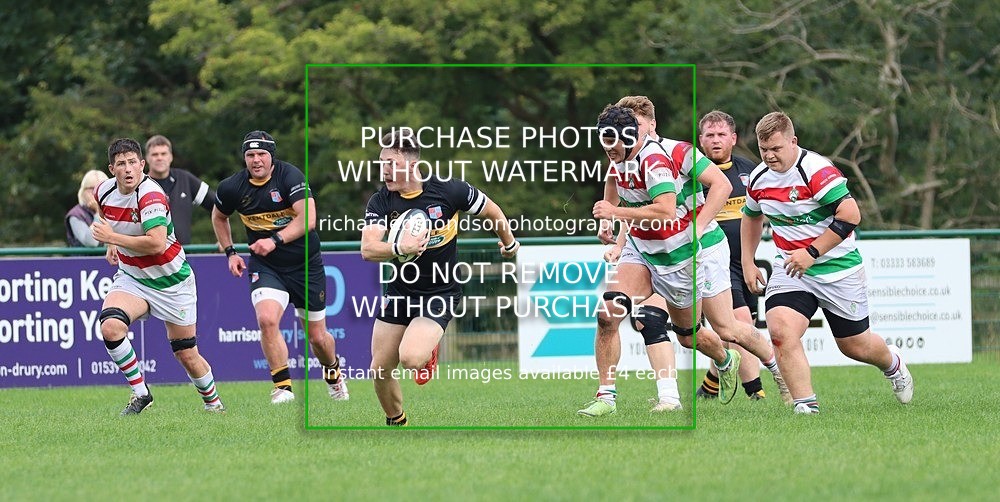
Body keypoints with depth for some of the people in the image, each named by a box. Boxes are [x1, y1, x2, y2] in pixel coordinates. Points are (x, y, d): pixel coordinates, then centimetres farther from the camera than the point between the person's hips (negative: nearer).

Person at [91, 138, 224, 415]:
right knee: (110, 326, -25)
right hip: (131, 278, 5)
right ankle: (140, 392, -10)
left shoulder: (150, 195, -26)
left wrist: (112, 237, -30)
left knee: (187, 356, 5)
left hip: (171, 282, -5)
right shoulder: (104, 191, -5)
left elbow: (157, 244, -38)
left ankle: (213, 402, 34)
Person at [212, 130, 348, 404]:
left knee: (317, 336, 8)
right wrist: (230, 252, 7)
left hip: (306, 264, -2)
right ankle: (283, 387, -17)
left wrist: (276, 240, -33)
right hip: (265, 266, 2)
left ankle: (333, 371, 41)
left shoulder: (289, 176, -17)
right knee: (266, 319, -26)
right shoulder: (233, 187, -6)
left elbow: (307, 219, -26)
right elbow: (219, 217, 16)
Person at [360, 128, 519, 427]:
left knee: (411, 358, -26)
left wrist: (509, 243, 20)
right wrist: (399, 249, -40)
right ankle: (396, 424, 32)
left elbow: (491, 211, 3)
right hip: (400, 291, 4)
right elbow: (368, 250, -21)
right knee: (380, 370, 4)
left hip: (441, 293, -4)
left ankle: (429, 351, 12)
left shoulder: (448, 191, -15)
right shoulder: (381, 202, -8)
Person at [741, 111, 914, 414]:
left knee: (853, 345, 9)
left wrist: (812, 252, -27)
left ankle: (892, 364, 44)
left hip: (838, 268, -5)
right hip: (790, 268, 5)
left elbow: (850, 215, -27)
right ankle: (806, 405, -18)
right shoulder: (758, 179, 1)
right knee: (780, 329, -22)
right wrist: (748, 263, 15)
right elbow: (752, 217, 22)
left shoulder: (817, 170, -21)